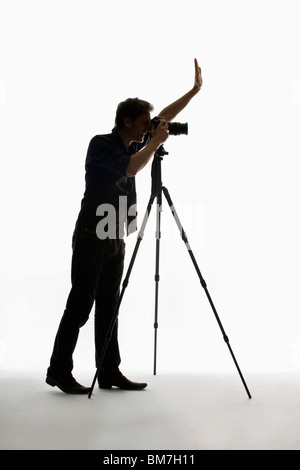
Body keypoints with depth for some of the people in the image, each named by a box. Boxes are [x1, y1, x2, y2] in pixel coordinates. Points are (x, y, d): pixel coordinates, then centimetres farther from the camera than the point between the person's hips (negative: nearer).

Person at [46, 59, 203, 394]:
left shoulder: (132, 144, 13)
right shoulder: (100, 144, -9)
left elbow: (164, 119, 20)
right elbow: (131, 168, -25)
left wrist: (195, 89, 18)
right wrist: (156, 142, -12)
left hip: (115, 240, 8)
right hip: (92, 237, -8)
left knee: (108, 307, 8)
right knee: (80, 305, -5)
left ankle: (110, 372, 12)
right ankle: (59, 371, 4)